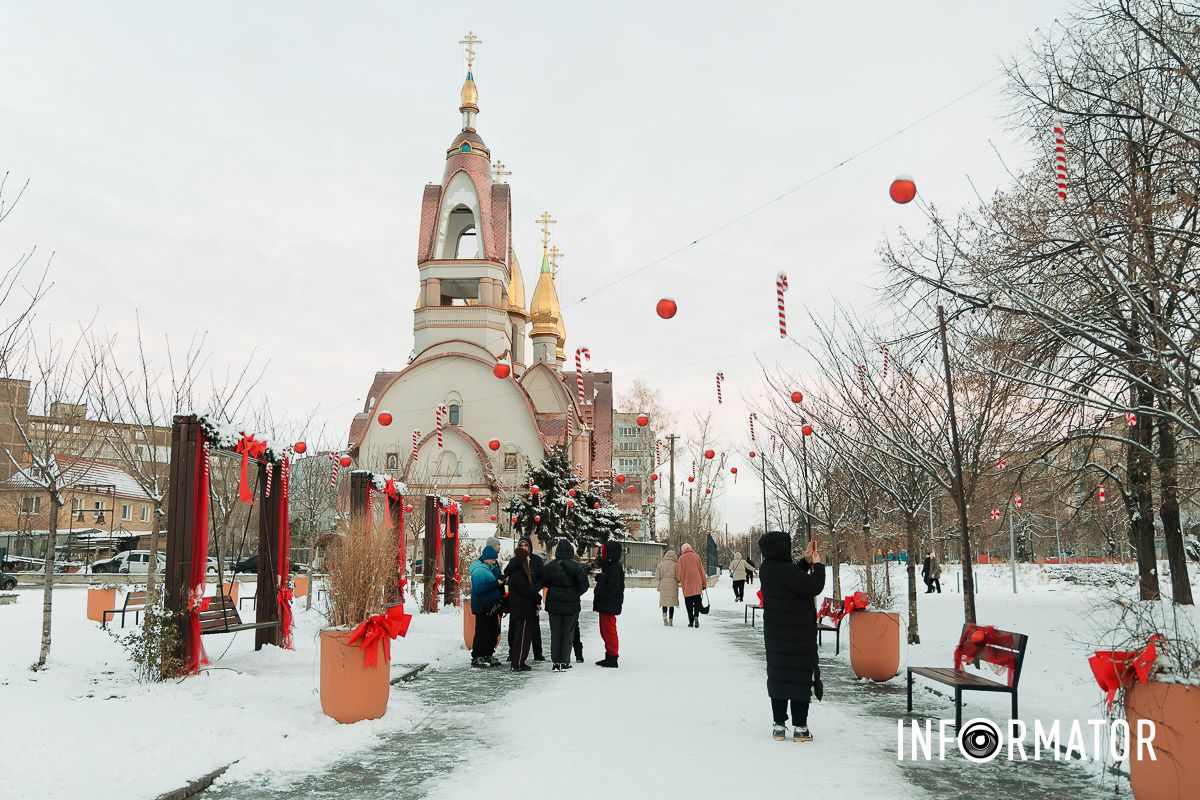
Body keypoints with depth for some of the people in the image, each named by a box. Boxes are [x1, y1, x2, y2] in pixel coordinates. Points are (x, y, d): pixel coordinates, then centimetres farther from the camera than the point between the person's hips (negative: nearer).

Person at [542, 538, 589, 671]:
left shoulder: (550, 566, -4)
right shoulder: (576, 566, -10)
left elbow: (545, 584, 0)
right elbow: (584, 585, -9)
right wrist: (575, 594, 7)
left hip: (554, 604, 2)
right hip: (571, 605, -2)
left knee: (555, 633, 9)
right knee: (568, 633, 7)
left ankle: (556, 662, 9)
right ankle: (565, 662, 7)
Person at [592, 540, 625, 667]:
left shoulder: (616, 568, -17)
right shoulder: (609, 566, 15)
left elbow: (612, 588, -22)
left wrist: (599, 595, -18)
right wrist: (598, 577, 4)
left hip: (609, 605, -11)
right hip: (605, 605, 11)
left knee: (609, 631, -5)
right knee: (605, 631, 16)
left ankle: (612, 658, 1)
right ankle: (609, 656, 25)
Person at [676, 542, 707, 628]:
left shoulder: (681, 558, 0)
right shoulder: (696, 556, 2)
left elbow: (679, 572, 2)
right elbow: (701, 571, 4)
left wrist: (679, 580, 23)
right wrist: (704, 583, 10)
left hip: (686, 584, 0)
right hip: (697, 583, 0)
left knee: (689, 603, 7)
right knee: (697, 601, 5)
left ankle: (691, 621, 5)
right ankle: (696, 616, -18)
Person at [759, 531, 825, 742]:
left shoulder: (766, 569, 0)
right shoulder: (785, 571, -27)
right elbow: (814, 587, -21)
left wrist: (806, 561, 8)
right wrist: (817, 564, -7)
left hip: (775, 634, 8)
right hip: (799, 636, -8)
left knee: (777, 676, 13)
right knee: (801, 677, 4)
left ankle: (779, 725, 17)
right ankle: (800, 727, 9)